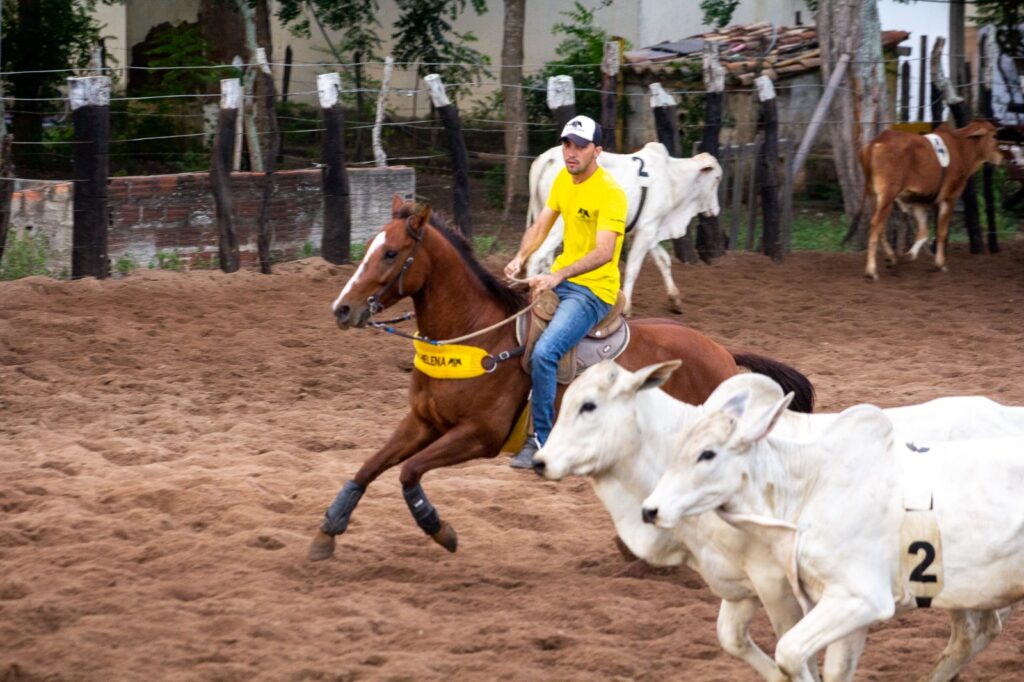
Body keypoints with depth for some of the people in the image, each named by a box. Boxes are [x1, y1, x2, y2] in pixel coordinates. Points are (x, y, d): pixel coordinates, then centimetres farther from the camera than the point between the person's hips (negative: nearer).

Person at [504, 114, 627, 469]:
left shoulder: (610, 192, -18)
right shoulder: (564, 179, 7)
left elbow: (604, 252, -28)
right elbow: (540, 227, 10)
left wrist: (557, 276, -39)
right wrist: (520, 258, -11)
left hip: (593, 290, -9)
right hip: (559, 279, 9)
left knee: (544, 352, -27)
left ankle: (541, 440, -17)